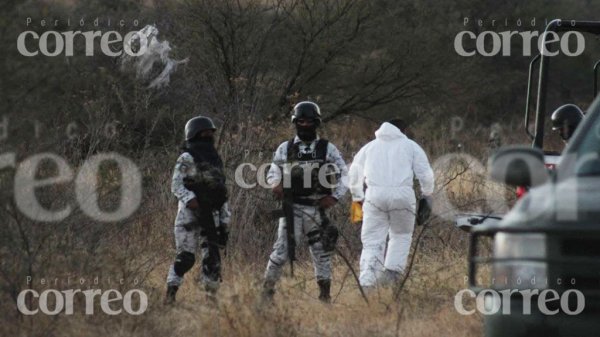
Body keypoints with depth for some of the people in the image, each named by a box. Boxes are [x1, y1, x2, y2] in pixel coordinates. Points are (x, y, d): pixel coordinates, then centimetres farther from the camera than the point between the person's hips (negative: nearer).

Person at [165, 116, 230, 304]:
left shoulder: (215, 159, 16)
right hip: (190, 213, -6)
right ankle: (170, 294, -3)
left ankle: (211, 294, 10)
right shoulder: (187, 159, -5)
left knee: (212, 256, 3)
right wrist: (189, 199, -28)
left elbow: (221, 190, 20)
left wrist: (225, 218, 16)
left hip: (211, 216, 6)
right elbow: (176, 185, -11)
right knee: (185, 257, -8)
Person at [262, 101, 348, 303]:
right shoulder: (285, 149, 8)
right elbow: (273, 174, 12)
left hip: (317, 209, 1)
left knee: (322, 252, 4)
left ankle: (325, 295, 11)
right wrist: (277, 184, -11)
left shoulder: (327, 149, 6)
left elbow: (344, 175, 8)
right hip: (292, 208, -1)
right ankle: (267, 289, -1)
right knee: (282, 250, -9)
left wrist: (334, 197, -6)